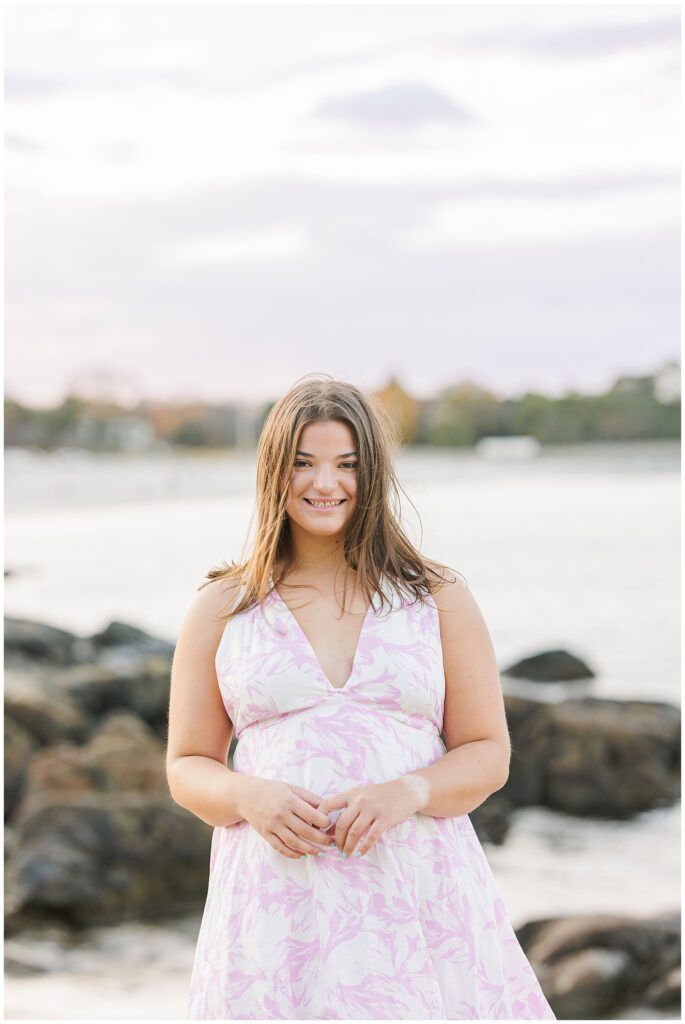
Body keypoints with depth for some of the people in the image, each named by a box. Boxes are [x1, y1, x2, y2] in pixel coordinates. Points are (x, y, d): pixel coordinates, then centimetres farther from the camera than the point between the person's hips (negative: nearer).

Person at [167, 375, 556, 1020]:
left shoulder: (438, 598, 8)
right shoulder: (221, 609, 9)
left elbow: (488, 753, 7)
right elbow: (188, 767, 12)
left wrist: (407, 792, -13)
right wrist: (248, 796, -10)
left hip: (421, 892, 0)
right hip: (279, 891, 0)